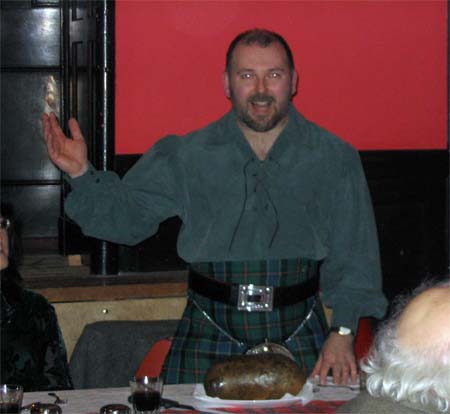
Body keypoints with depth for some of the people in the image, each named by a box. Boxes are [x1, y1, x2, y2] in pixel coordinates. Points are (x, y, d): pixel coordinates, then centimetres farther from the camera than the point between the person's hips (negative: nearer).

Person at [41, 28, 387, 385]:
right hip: (209, 337, 0)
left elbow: (353, 255, 4)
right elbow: (125, 215, 8)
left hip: (300, 341, 0)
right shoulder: (186, 156, 6)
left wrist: (344, 333, -6)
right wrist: (81, 173, -9)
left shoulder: (335, 158, 6)